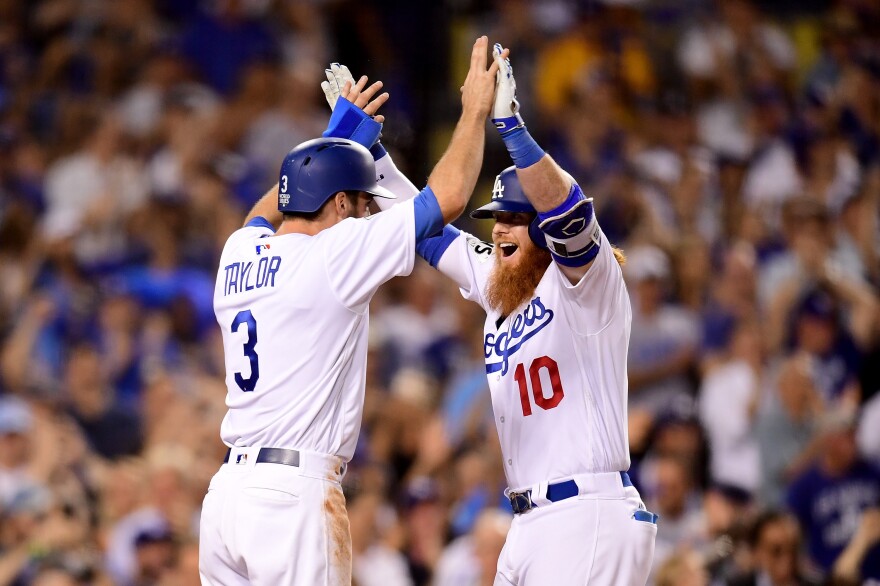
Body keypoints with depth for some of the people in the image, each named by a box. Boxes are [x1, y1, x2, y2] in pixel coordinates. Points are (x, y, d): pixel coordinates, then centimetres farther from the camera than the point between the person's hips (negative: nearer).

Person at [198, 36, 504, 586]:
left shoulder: (238, 254, 14)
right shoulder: (334, 254, -6)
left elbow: (266, 213, 40)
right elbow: (447, 197, -3)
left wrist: (337, 136, 44)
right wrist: (475, 111, 10)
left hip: (226, 493, 8)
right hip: (295, 497, -8)